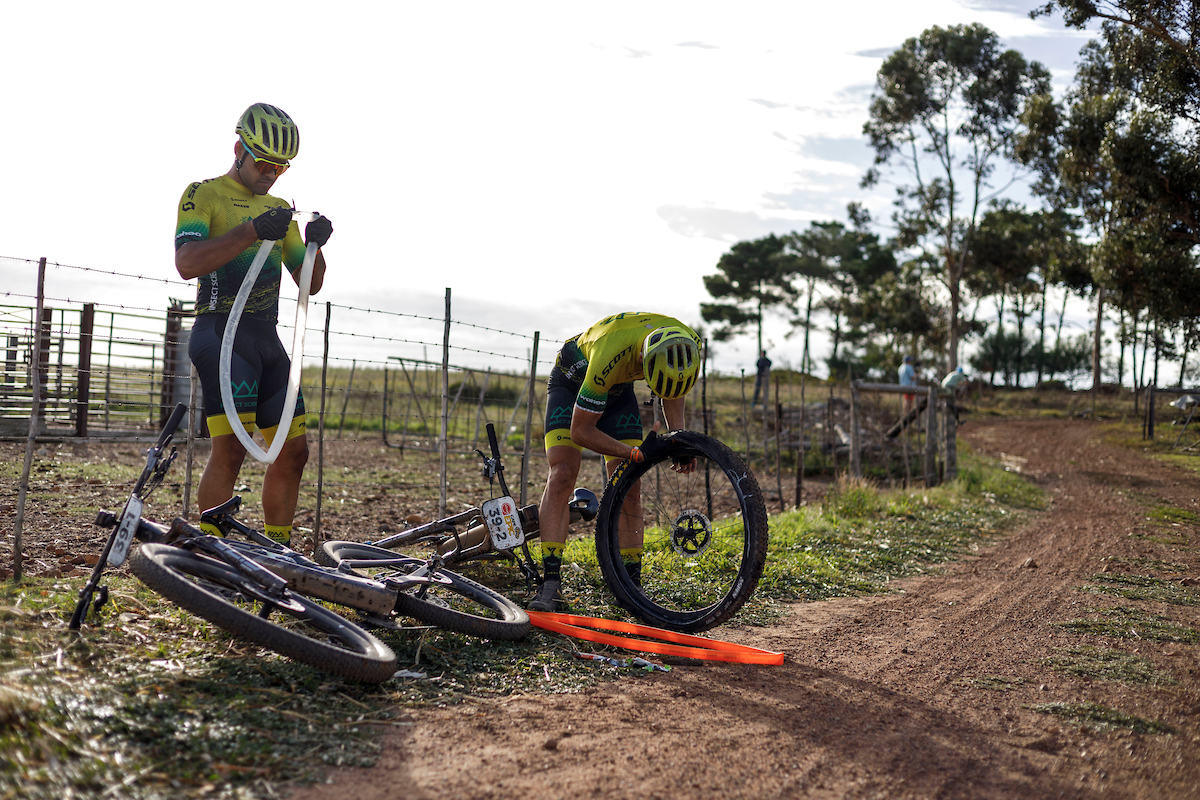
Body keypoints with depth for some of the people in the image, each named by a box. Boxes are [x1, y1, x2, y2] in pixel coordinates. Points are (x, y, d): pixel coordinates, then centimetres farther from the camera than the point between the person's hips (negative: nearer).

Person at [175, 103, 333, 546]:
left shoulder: (279, 210, 19)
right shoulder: (203, 194, 0)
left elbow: (310, 283, 16)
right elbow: (187, 263, -18)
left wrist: (314, 244, -4)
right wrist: (252, 232, -26)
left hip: (268, 340, 7)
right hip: (221, 332, -7)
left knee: (292, 451, 4)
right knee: (231, 448, -17)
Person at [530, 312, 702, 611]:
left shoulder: (688, 344, -28)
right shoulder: (610, 357, -44)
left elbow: (671, 392, -2)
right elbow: (581, 431, -31)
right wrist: (634, 453, -33)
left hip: (618, 389, 5)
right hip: (572, 381, -4)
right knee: (563, 474, -21)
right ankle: (550, 583, -20)